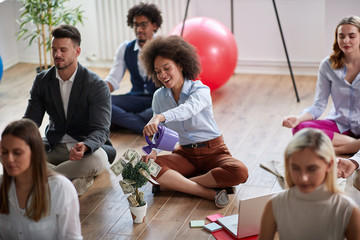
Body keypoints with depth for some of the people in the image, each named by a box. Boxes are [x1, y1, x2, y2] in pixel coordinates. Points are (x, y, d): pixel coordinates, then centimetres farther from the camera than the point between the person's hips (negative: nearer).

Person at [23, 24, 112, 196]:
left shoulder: (97, 85, -12)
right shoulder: (42, 81, 2)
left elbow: (101, 130, -18)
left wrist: (85, 147, -42)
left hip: (86, 145, -3)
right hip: (54, 146, 4)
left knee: (99, 160, -39)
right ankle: (74, 179, -27)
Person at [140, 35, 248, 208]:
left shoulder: (200, 90, -13)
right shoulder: (159, 96, 4)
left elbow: (187, 109, -36)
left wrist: (160, 117, -56)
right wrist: (152, 149, -20)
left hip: (213, 152, -3)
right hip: (185, 154, 3)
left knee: (239, 171, -34)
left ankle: (172, 184, -24)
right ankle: (209, 193, -31)